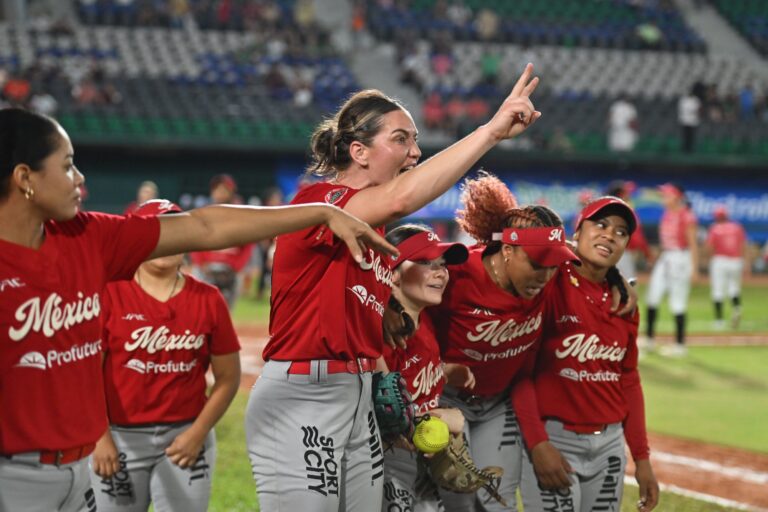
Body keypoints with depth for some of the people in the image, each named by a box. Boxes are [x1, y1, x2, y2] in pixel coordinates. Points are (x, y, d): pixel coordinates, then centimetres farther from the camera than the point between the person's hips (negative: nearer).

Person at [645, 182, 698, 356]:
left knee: (678, 303, -4)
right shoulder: (666, 214, 11)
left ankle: (680, 344, 3)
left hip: (681, 259, -8)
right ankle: (649, 339, 16)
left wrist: (694, 268, -16)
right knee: (653, 297, 7)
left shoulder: (686, 216, -12)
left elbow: (693, 243, -13)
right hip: (664, 258, 8)